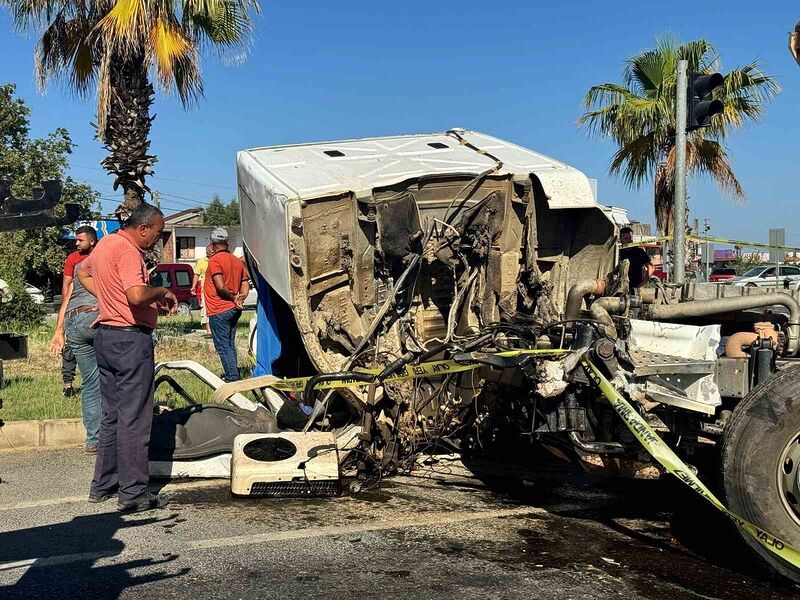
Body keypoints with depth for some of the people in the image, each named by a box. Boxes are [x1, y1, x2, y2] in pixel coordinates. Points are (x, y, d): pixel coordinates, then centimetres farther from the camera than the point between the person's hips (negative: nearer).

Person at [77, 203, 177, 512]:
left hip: (106, 335, 10)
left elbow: (83, 273, 31)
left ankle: (103, 485, 26)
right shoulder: (128, 251, -17)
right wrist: (163, 292, -13)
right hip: (131, 339, -10)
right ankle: (133, 494, 2)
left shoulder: (105, 244, 13)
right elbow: (136, 295, -31)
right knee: (134, 418, -3)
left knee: (111, 415, 17)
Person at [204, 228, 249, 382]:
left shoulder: (214, 260, -13)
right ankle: (232, 376, 21)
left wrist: (232, 297, -9)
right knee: (230, 345, 16)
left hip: (219, 311, -8)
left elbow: (220, 286, -22)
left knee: (223, 346, -3)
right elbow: (245, 284, 10)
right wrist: (240, 299, -3)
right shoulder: (237, 261, 12)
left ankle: (232, 378, -5)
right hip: (234, 310, 8)